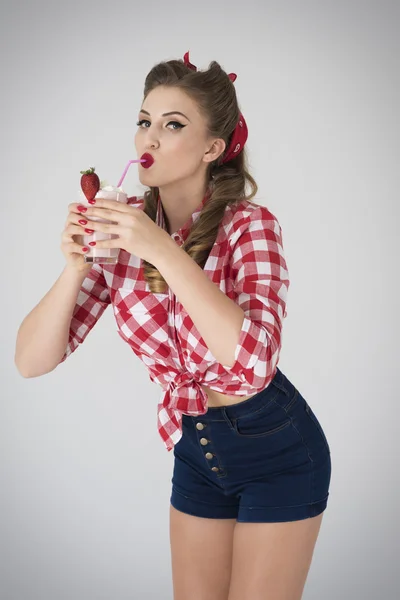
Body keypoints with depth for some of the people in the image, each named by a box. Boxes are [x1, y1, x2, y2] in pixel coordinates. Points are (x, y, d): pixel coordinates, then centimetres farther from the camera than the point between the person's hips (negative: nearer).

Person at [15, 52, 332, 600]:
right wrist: (77, 265, -27)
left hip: (275, 449, -4)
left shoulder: (249, 225, -18)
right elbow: (33, 361, -11)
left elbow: (253, 361, -35)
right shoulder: (123, 227, -7)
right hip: (194, 448, 4)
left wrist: (165, 252, -36)